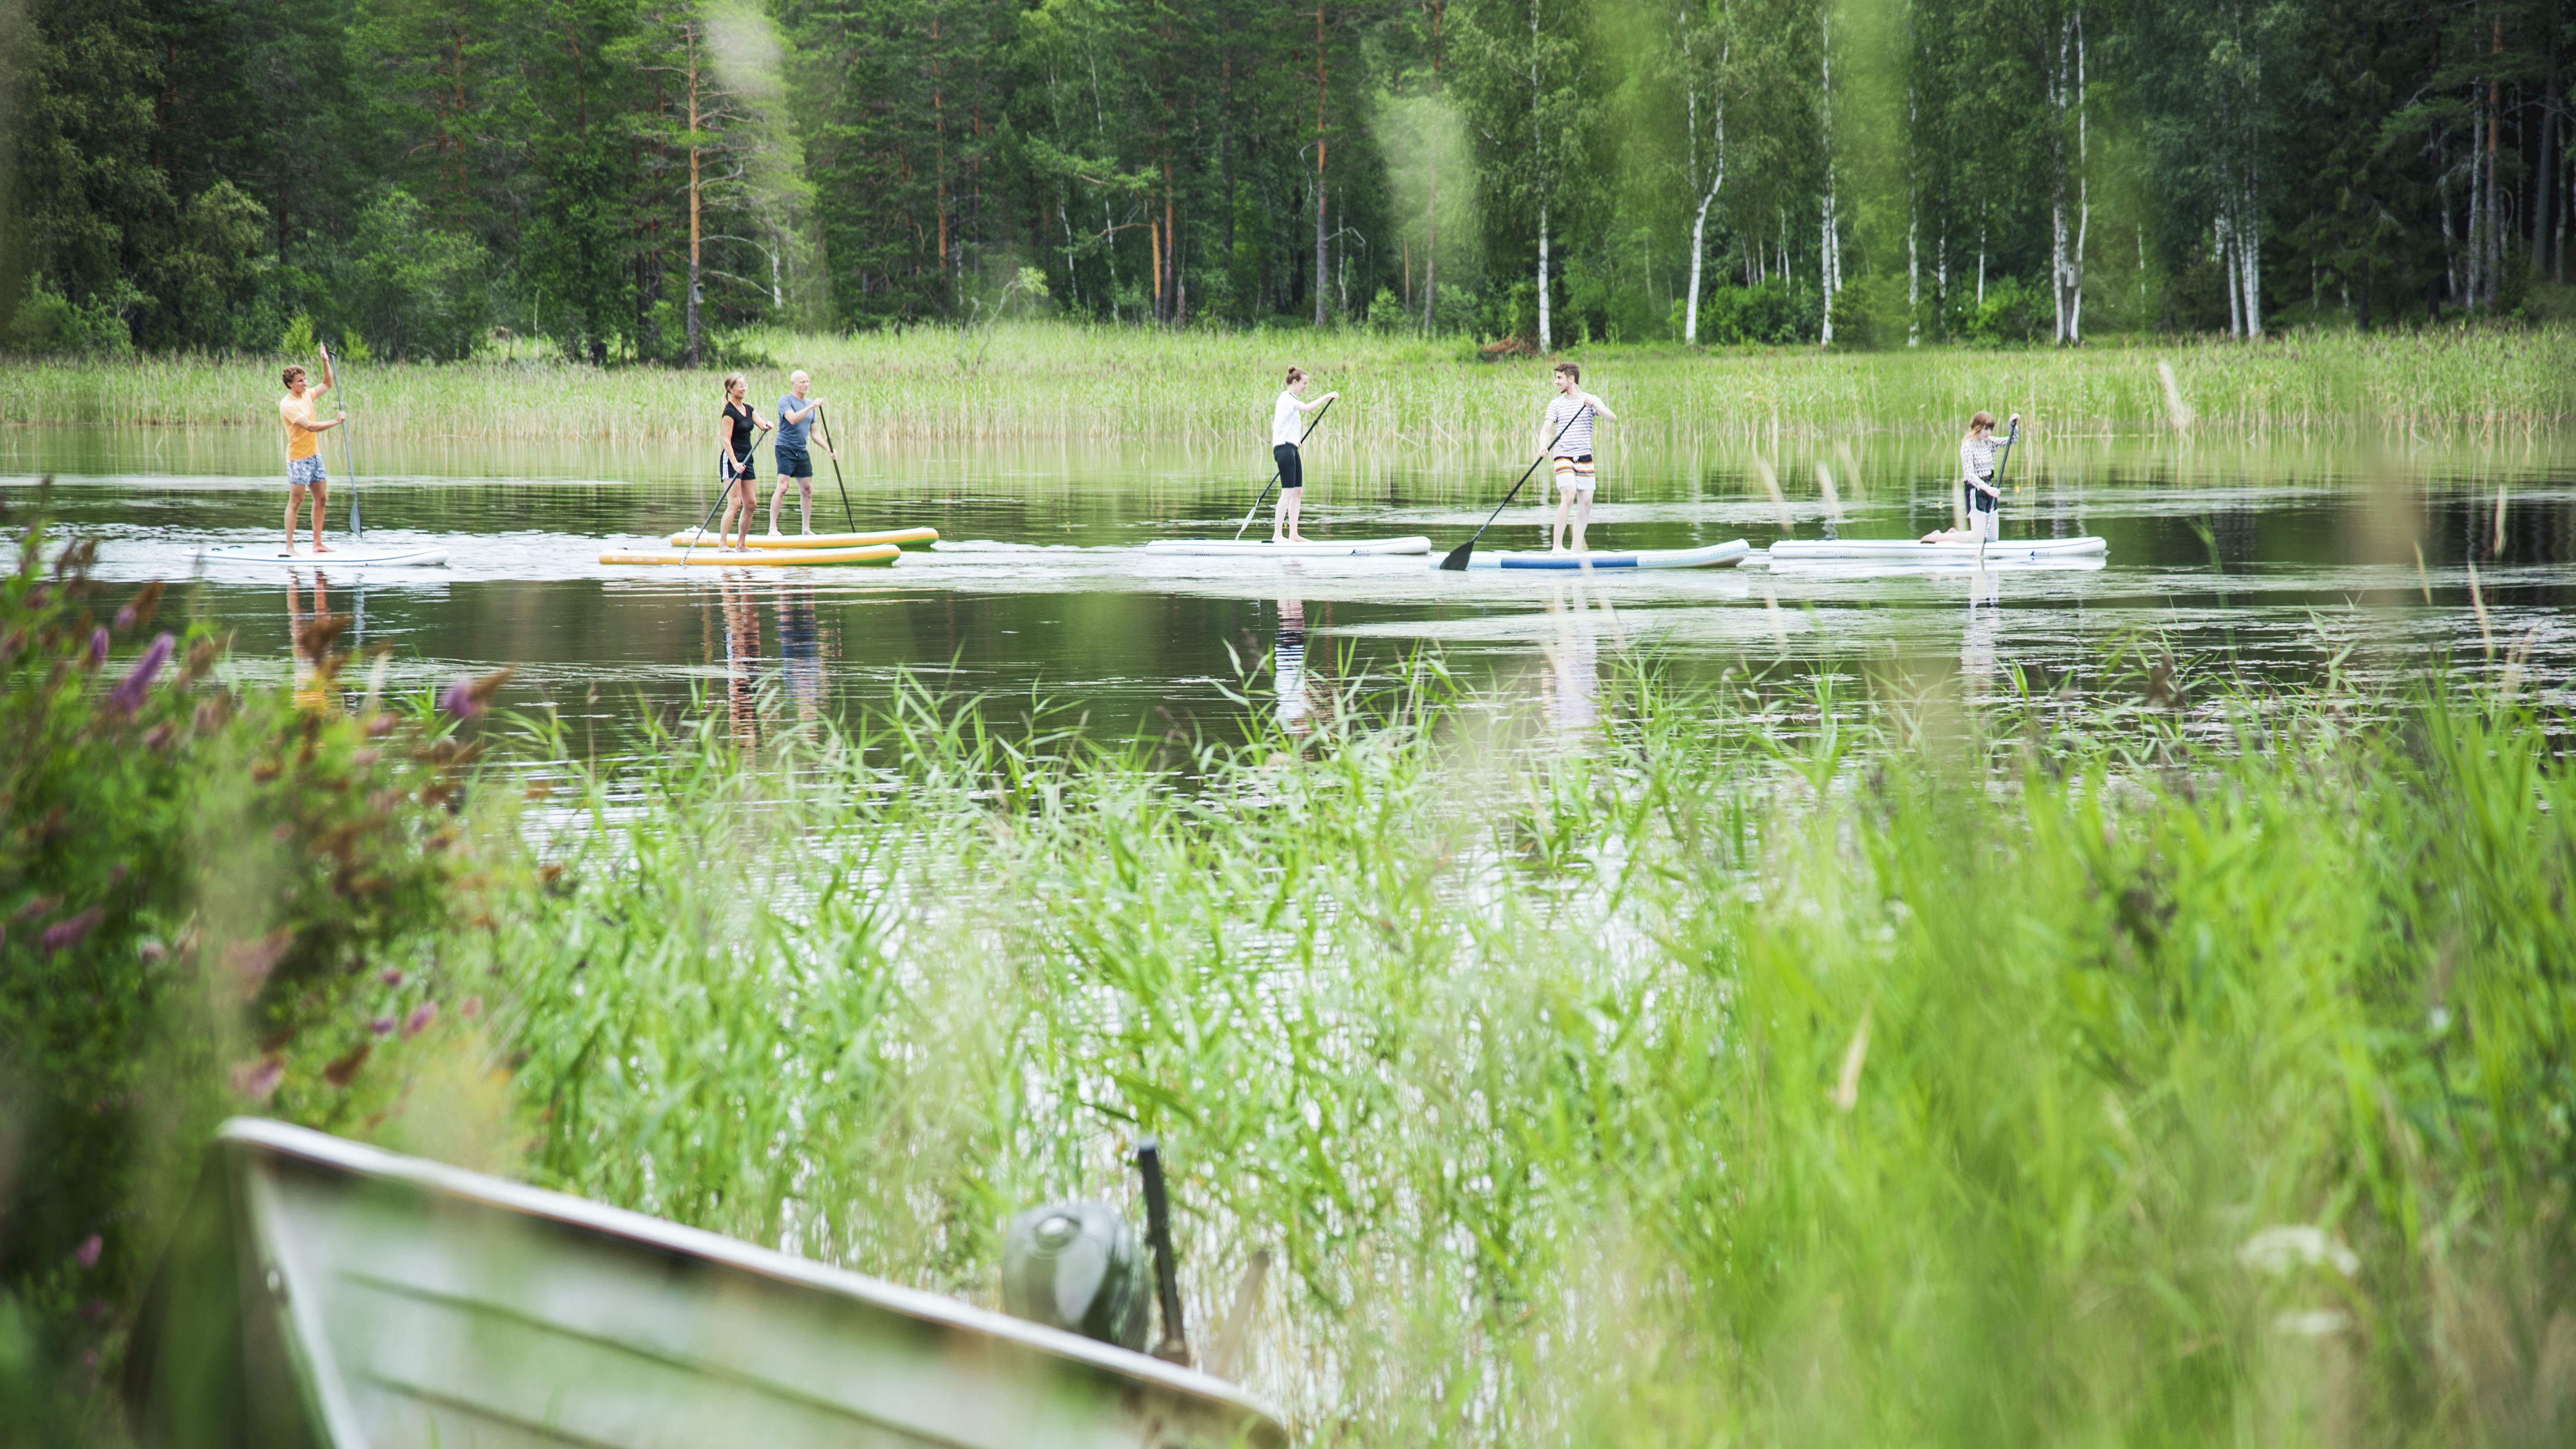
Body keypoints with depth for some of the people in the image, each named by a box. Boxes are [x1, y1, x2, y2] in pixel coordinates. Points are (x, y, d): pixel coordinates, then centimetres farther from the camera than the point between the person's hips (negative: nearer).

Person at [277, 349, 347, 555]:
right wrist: (336, 422, -18)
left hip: (315, 455, 8)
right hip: (298, 458, -8)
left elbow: (327, 384, 23)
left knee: (321, 499, 8)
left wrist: (326, 362, 9)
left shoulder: (307, 395, 9)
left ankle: (317, 543, 15)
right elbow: (311, 427, -24)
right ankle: (290, 547, -6)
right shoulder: (288, 405, -16)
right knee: (296, 501, -7)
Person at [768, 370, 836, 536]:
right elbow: (793, 419, -25)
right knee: (783, 487, -15)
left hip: (802, 451, 7)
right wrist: (811, 407, -27)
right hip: (785, 448, -7)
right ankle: (773, 528, -14)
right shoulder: (785, 401, -6)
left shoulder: (810, 404, 16)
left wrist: (828, 449, 9)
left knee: (807, 490, 6)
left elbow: (814, 433, 19)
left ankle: (807, 529, 14)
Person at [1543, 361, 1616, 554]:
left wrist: (1595, 406, -25)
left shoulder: (1591, 400, 4)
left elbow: (1612, 418, -8)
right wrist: (1543, 445, -24)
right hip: (1563, 456, -2)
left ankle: (1577, 548, 12)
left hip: (1585, 457, 2)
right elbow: (1546, 429, -3)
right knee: (1568, 497, -19)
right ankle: (1557, 546, -18)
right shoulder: (1556, 404, 6)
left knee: (1586, 503, 1)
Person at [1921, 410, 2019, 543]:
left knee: (1993, 538, 9)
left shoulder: (1989, 443, 8)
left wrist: (2014, 425, -2)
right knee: (1978, 537, -11)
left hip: (1989, 490, 8)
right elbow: (1969, 474, -23)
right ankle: (1938, 537, 3)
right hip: (1975, 491, -8)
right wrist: (1987, 488, -36)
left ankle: (1954, 534, 23)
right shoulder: (1968, 446, -14)